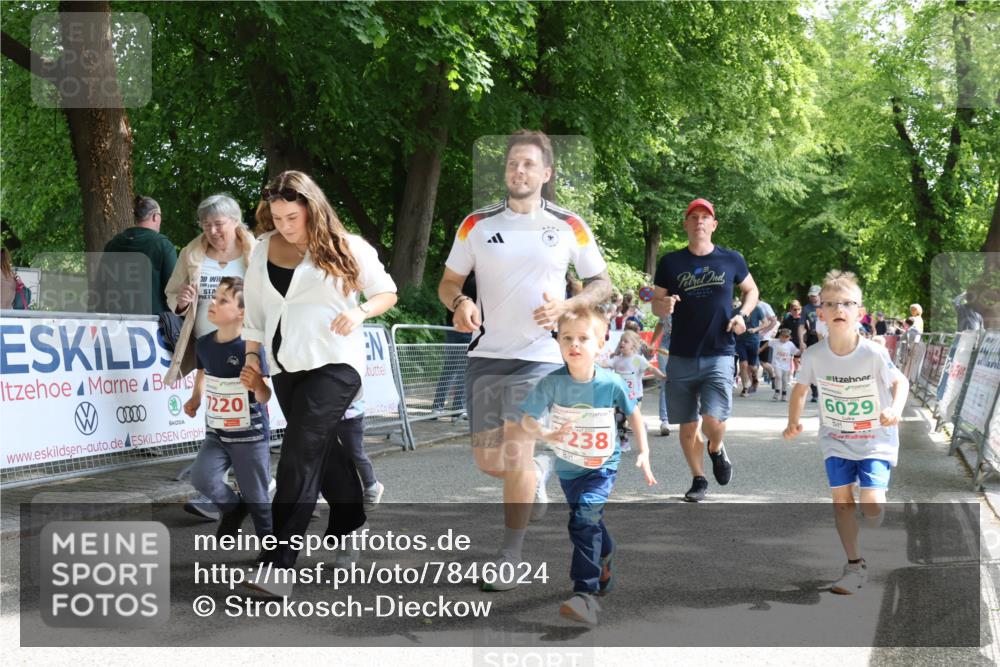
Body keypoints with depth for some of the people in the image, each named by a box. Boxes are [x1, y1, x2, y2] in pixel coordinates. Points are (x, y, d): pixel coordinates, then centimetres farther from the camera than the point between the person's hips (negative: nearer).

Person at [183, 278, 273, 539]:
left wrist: (256, 384, -42)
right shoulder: (204, 343, -2)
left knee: (257, 499, 4)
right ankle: (232, 508, 13)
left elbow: (265, 397, -21)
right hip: (216, 434, 5)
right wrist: (195, 399, 6)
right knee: (201, 477, -16)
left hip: (250, 436, -5)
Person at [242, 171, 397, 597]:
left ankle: (279, 565, -17)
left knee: (300, 457, -14)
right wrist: (252, 354, 14)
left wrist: (359, 311, -16)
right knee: (321, 450, 16)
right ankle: (350, 518, 39)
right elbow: (255, 305, 16)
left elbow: (387, 292, 3)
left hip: (333, 364, -6)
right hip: (285, 367, 6)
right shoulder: (264, 248, 8)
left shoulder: (346, 248, -5)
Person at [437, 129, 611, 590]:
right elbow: (448, 282, 10)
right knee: (487, 460, 5)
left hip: (540, 356, -3)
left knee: (516, 451, -14)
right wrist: (460, 303, -13)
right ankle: (539, 473, 40)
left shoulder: (569, 227, 1)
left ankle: (510, 556, 1)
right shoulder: (476, 225, 5)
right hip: (486, 354, 3)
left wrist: (565, 306, -11)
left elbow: (601, 283, 7)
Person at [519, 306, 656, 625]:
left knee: (584, 520, -22)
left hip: (602, 466, -3)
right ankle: (606, 558, 53)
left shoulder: (611, 383, -20)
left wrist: (644, 453, -4)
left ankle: (585, 594, -18)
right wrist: (546, 434, -37)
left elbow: (634, 414, -2)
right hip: (568, 467, 3)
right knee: (592, 522, 22)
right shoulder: (552, 382, -21)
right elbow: (526, 420, -17)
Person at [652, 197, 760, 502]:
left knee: (713, 420, -16)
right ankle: (698, 479, 28)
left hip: (719, 355, -1)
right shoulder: (671, 262, 2)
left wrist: (742, 315, -2)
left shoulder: (731, 260, 2)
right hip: (682, 357, 2)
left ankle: (717, 450, 20)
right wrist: (663, 306, -17)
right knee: (687, 425, 7)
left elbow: (751, 290, 18)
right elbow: (655, 305, 7)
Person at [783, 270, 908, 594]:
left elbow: (900, 381, -6)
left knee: (871, 500, -15)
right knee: (841, 498, -5)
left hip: (875, 438, -2)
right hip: (836, 439, 3)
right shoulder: (814, 355, -12)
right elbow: (801, 388, 5)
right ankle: (855, 565, 11)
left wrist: (895, 409, -24)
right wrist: (793, 422, -5)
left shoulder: (873, 354, -21)